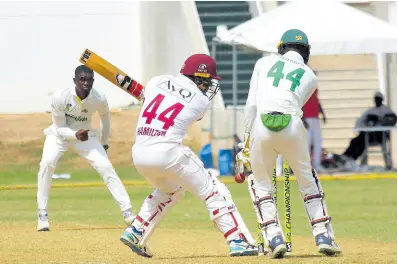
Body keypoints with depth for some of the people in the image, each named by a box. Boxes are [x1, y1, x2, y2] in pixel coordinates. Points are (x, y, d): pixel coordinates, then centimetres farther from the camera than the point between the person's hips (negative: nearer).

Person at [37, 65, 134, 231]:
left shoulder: (99, 99, -23)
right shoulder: (60, 97, -29)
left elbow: (105, 117, 2)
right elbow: (60, 128, -19)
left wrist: (104, 142, 13)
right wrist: (76, 135, -39)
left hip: (85, 135, 2)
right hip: (59, 134, -2)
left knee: (106, 167, -13)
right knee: (47, 163, -28)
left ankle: (127, 212, -6)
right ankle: (42, 215, -19)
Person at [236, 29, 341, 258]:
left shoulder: (264, 63, 17)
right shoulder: (310, 76, 19)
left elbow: (251, 105, 10)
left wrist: (247, 142, 15)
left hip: (262, 126, 0)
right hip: (292, 126, 1)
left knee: (261, 184, 16)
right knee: (308, 181, 20)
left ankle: (274, 238, 1)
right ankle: (324, 237, 14)